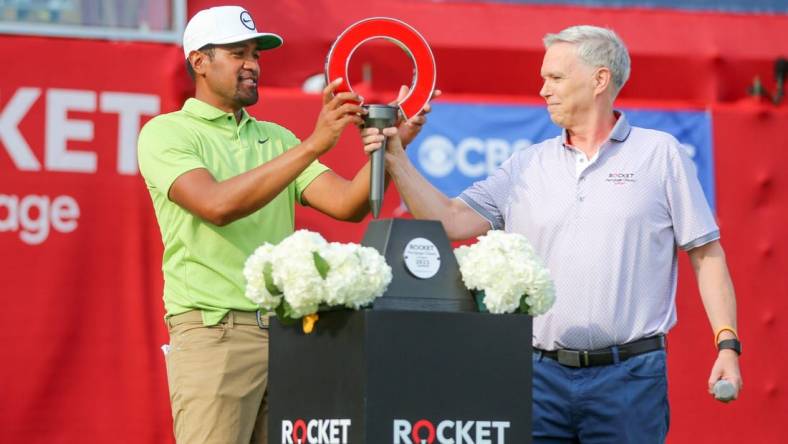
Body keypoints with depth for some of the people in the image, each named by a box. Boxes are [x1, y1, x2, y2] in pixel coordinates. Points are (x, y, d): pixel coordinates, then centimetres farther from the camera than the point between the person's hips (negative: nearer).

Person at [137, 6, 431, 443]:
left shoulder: (277, 139, 17)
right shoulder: (166, 133, -1)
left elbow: (347, 204, 6)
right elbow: (218, 205, -19)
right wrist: (312, 146, -23)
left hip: (286, 335, 5)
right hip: (214, 334, -5)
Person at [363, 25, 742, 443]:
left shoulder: (660, 154, 4)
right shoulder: (526, 167, 11)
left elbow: (706, 254, 3)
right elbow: (450, 220, 4)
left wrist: (727, 344, -5)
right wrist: (397, 161, -7)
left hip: (628, 375, -3)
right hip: (542, 374, 3)